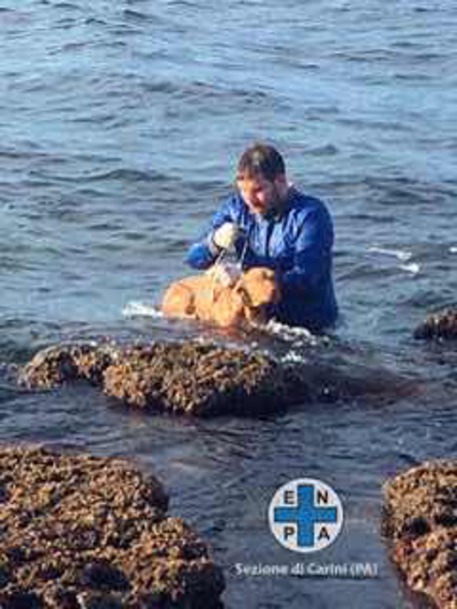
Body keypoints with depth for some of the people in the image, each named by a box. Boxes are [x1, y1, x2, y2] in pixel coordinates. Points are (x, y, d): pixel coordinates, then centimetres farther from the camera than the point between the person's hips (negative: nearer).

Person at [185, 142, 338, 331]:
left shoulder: (311, 214, -11)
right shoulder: (236, 207, 6)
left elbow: (305, 279, -23)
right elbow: (193, 258, 6)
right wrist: (215, 242, -18)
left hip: (309, 325, -4)